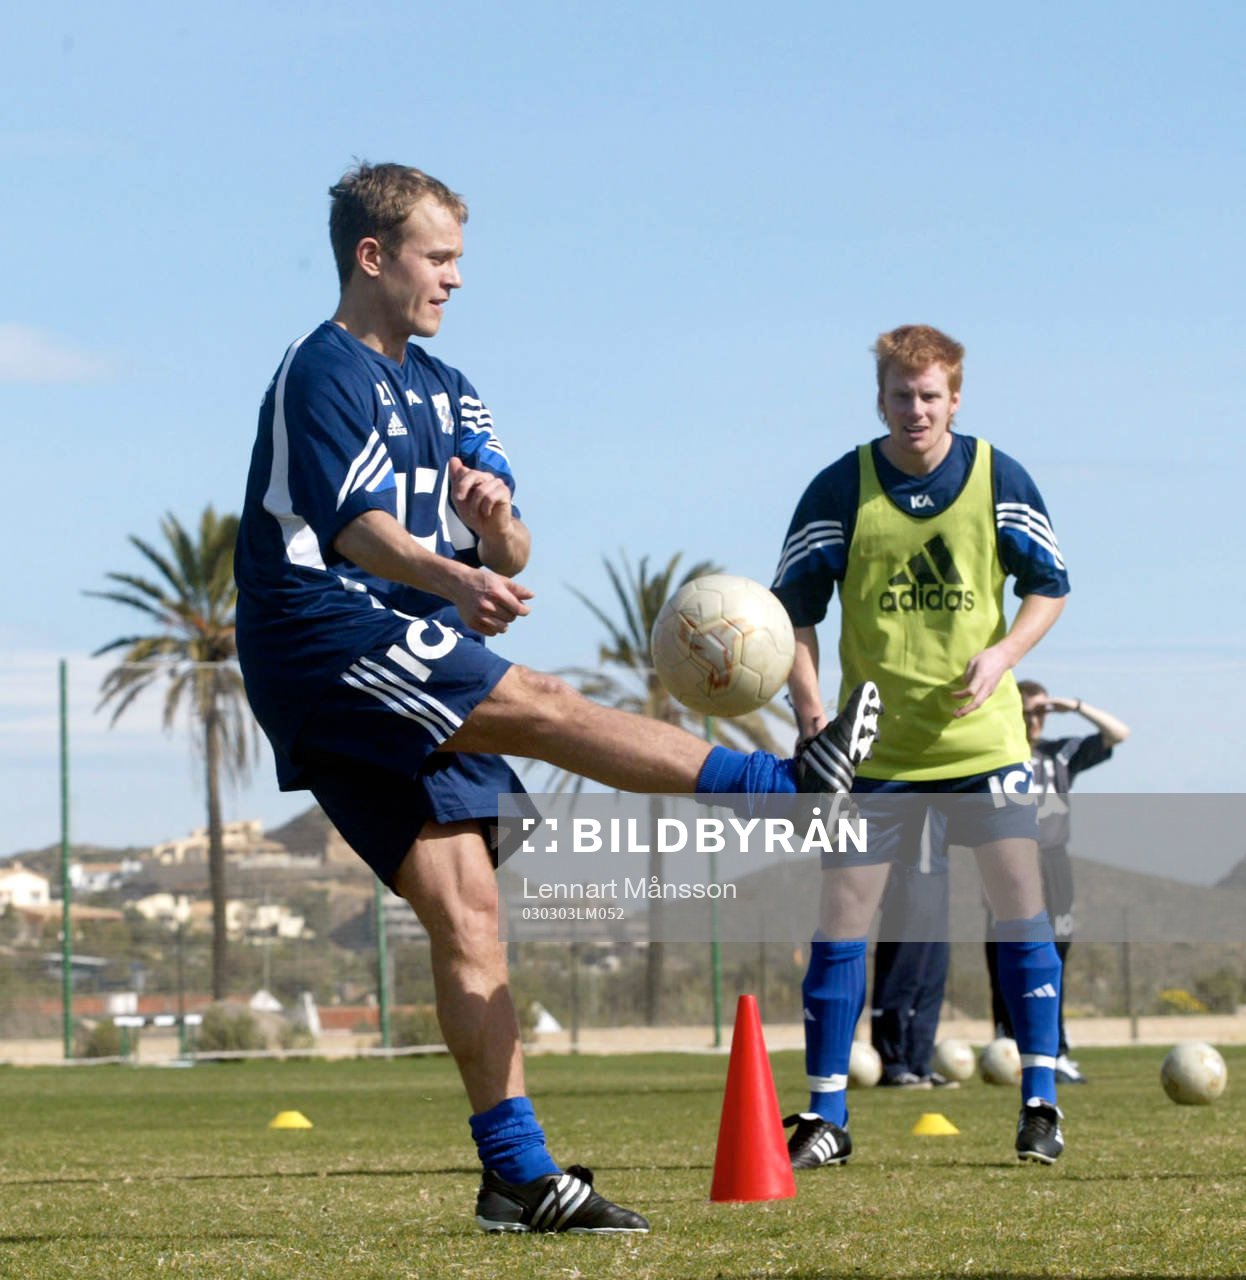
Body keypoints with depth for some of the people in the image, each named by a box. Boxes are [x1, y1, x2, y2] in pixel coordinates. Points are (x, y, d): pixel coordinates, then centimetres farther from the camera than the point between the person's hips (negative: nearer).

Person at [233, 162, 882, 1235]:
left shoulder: (442, 392, 22)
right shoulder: (323, 373, -5)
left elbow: (511, 556, 12)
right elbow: (358, 527, -21)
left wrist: (496, 528, -13)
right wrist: (453, 580, -40)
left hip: (393, 676, 8)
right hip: (321, 634, -8)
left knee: (464, 908, -1)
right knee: (546, 707, -23)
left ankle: (518, 1175, -3)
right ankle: (785, 785, -26)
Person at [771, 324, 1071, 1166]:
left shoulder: (999, 479, -3)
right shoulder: (840, 491, -5)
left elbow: (1050, 585, 6)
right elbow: (794, 607, 0)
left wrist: (1002, 655, -12)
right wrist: (808, 700, -13)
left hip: (983, 738, 0)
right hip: (876, 745, 0)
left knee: (1021, 907, -1)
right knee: (842, 914, -3)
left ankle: (1041, 1100, 9)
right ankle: (825, 1115, 4)